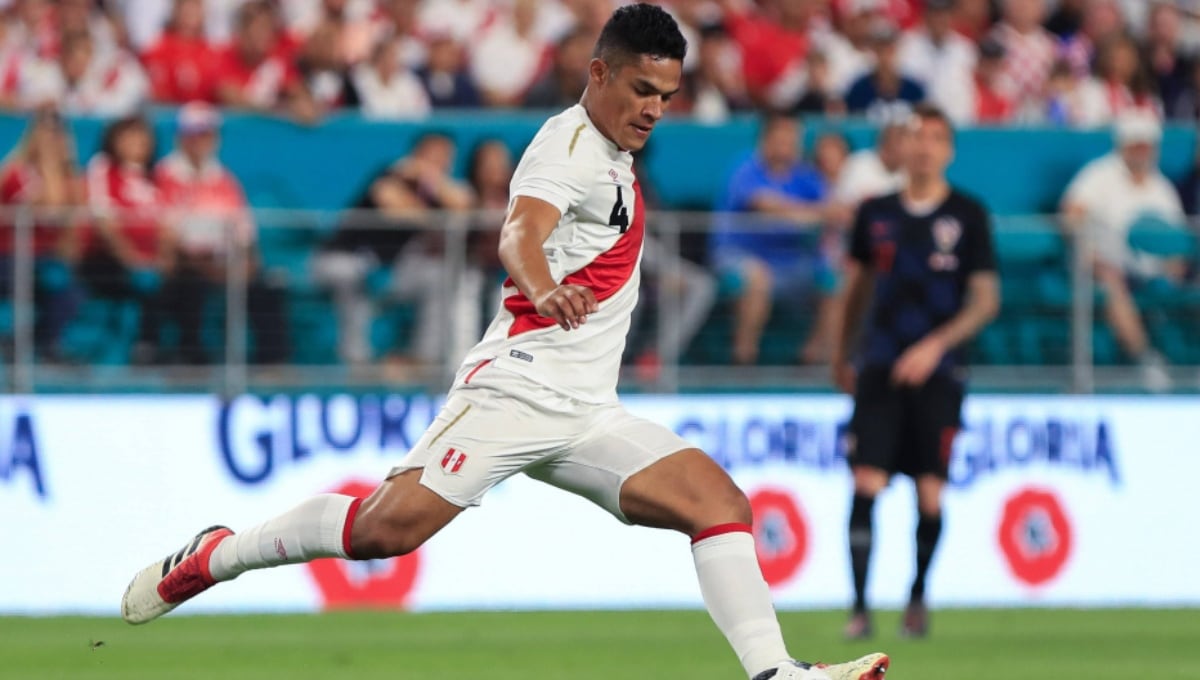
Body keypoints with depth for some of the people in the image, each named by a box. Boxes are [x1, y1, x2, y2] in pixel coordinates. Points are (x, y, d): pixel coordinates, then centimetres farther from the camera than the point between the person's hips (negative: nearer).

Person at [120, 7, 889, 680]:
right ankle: (213, 557, -2)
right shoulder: (572, 142, -8)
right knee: (391, 526, -19)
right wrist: (544, 290, -50)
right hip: (520, 385, -9)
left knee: (718, 501, -8)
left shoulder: (612, 160, 19)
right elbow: (520, 234, -30)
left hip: (586, 414, 9)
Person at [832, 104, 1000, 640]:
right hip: (880, 367, 1)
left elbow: (986, 300, -2)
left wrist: (936, 344, -14)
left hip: (937, 371, -1)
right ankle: (859, 606, -10)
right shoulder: (876, 213, 8)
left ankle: (918, 597, 19)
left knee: (930, 492, 0)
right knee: (866, 484, -10)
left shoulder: (968, 216, 0)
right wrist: (841, 355, 21)